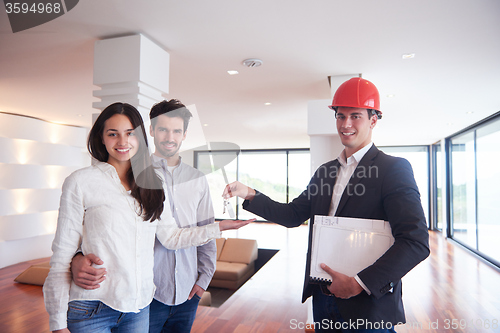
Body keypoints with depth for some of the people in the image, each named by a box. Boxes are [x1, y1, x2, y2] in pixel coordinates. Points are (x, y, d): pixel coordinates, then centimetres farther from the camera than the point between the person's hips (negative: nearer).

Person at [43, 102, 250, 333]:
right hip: (90, 310, -4)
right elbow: (61, 257, -7)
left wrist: (219, 227, 0)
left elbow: (171, 238, 6)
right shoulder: (80, 182, -8)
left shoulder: (152, 185, 5)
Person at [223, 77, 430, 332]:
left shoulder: (394, 169, -11)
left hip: (368, 305, -6)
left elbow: (416, 242, -19)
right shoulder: (325, 171, 9)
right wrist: (250, 195, -3)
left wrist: (360, 283, -23)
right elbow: (293, 215, 9)